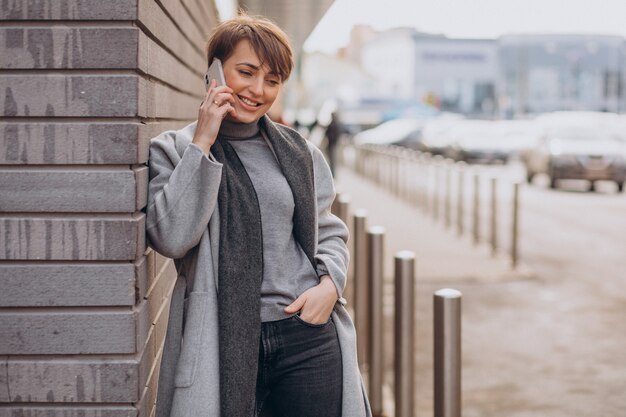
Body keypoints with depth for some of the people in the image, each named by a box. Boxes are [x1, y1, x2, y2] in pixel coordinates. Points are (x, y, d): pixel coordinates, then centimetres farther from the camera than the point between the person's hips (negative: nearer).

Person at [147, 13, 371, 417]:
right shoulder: (172, 150, 2)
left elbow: (329, 231, 19)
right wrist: (201, 145, -11)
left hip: (307, 336, 3)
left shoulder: (299, 152, 10)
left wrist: (330, 283, -1)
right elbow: (171, 237, -14)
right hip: (223, 344, -3)